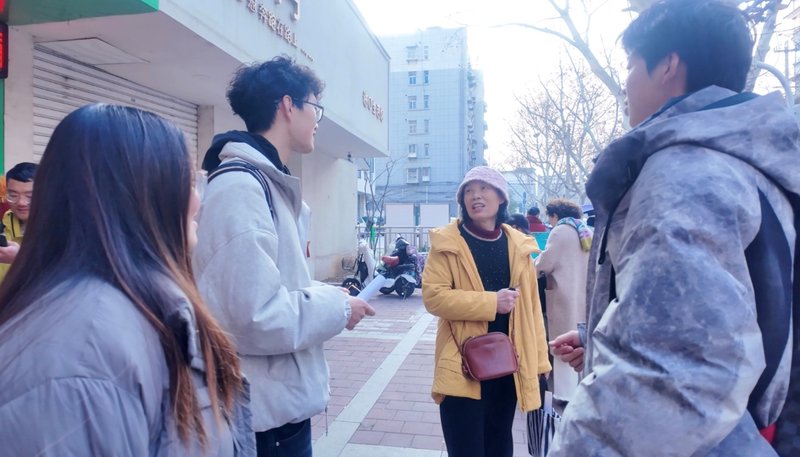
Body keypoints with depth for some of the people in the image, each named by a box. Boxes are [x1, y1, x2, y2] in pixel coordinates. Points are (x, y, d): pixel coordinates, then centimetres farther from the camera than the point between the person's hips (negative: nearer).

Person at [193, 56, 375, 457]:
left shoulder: (267, 183, 10)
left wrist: (329, 294, 4)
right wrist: (338, 309, -15)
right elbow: (258, 317, -29)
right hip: (267, 413, -10)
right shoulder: (242, 186, -22)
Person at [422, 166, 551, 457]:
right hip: (463, 367, -4)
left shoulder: (518, 245, 6)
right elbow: (433, 296, -15)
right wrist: (491, 302, -21)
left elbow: (530, 305, 7)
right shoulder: (447, 242, -6)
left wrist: (538, 359, 6)